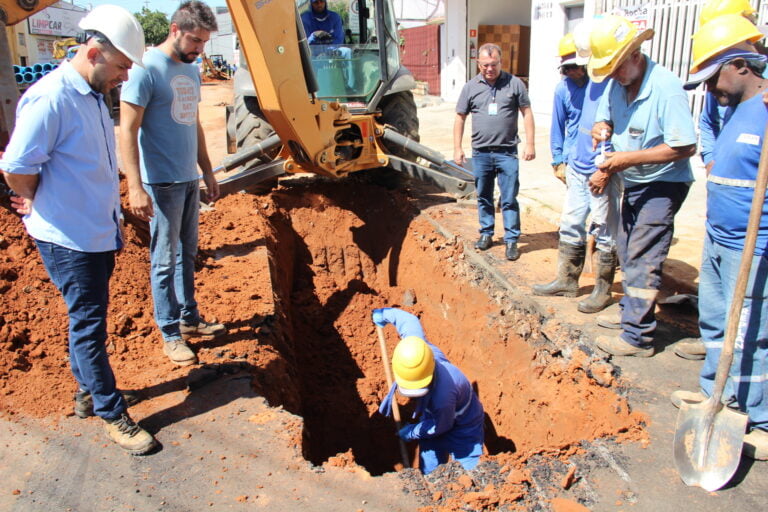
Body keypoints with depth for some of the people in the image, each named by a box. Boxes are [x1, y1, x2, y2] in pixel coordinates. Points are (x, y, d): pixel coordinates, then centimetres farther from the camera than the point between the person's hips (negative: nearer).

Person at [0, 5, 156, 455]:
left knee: (89, 319, 20)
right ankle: (112, 414, 15)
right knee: (89, 324, 2)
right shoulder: (50, 98, -20)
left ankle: (88, 391, 38)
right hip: (69, 240, -8)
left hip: (101, 234, 8)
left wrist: (112, 216, 14)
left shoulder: (93, 95, 8)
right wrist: (44, 207, -4)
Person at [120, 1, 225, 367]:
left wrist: (207, 172, 19)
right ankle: (170, 334, 13)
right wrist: (135, 187, -23)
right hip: (161, 183, -8)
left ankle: (189, 319, 28)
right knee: (164, 261, 1)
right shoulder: (146, 68, -13)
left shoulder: (191, 71, 12)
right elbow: (128, 130, -16)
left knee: (187, 253, 15)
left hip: (189, 180, 8)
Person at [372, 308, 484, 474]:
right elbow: (410, 321, -9)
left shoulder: (443, 395, -45)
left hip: (462, 428, -6)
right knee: (429, 474, 15)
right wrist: (385, 313, 9)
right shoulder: (416, 349, -30)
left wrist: (412, 432, -7)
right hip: (433, 417, 6)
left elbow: (441, 426, -24)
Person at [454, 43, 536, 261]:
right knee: (483, 198, 13)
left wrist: (530, 143, -3)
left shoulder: (514, 83, 0)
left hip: (507, 152, -2)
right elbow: (460, 118, 8)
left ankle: (511, 240, 8)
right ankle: (486, 233, 28)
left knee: (509, 200, 0)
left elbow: (527, 112, 3)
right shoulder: (470, 87, 4)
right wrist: (457, 148, 3)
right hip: (481, 153, 2)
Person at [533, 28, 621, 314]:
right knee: (570, 226, 14)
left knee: (604, 232, 3)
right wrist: (558, 160, 16)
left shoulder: (609, 84, -14)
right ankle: (566, 280, 28)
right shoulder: (564, 89, 4)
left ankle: (603, 290, 16)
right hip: (576, 170, 6)